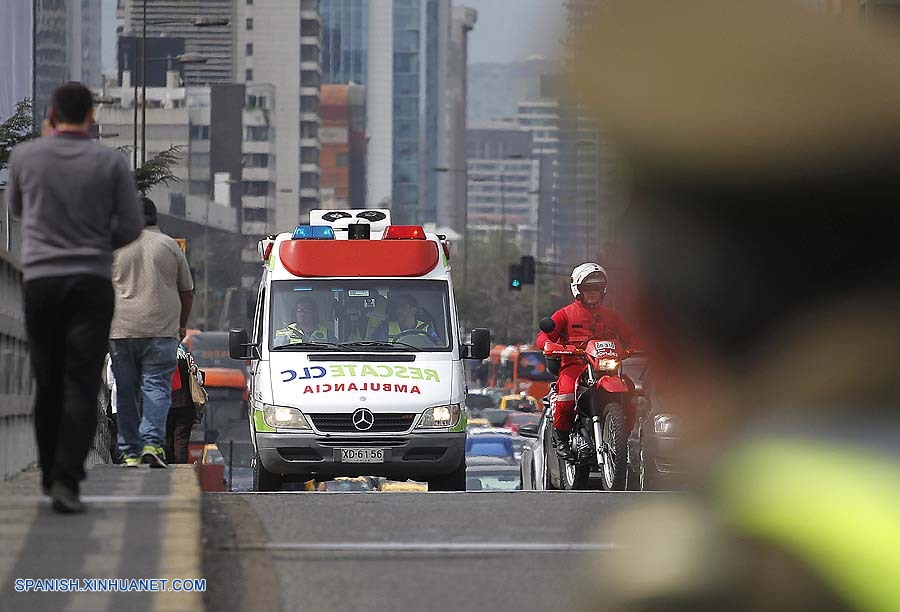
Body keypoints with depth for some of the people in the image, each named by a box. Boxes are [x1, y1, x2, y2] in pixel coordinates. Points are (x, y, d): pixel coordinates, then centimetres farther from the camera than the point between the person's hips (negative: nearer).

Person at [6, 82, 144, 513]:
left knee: (48, 385, 14)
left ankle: (51, 474, 24)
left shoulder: (25, 157, 1)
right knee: (81, 387, -5)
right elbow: (131, 226, 1)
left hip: (41, 281, 2)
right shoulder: (111, 162, -2)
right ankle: (66, 480, -18)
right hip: (91, 283, -2)